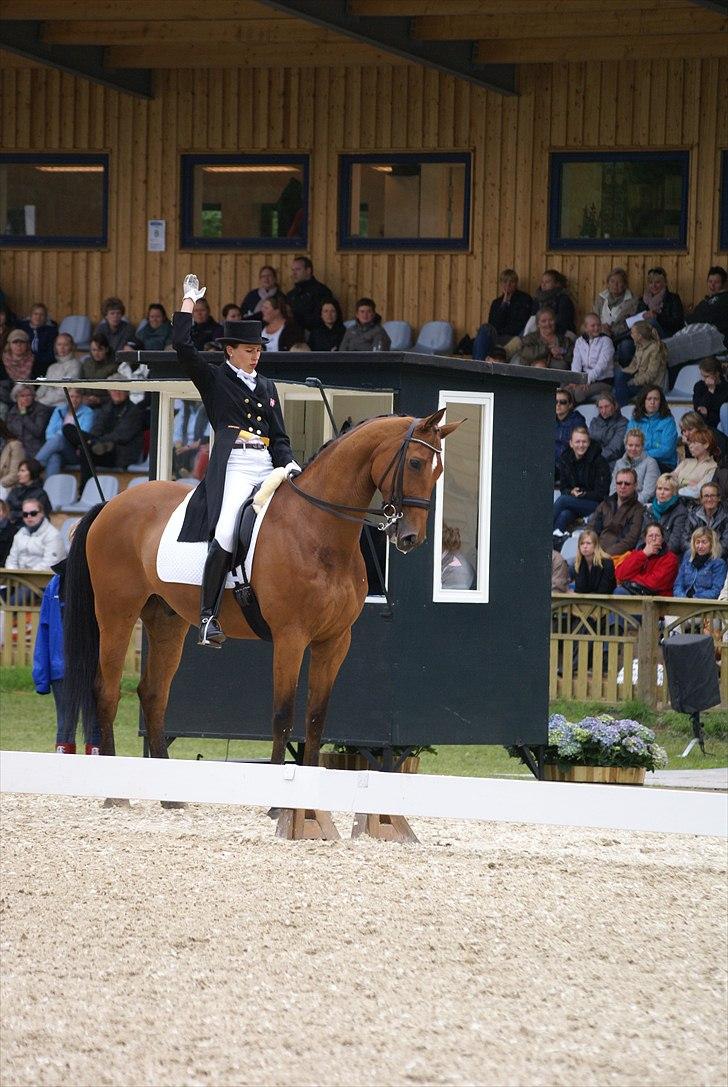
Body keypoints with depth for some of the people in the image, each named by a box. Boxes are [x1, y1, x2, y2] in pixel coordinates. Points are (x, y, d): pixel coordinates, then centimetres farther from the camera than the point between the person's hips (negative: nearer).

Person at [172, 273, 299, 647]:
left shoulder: (267, 387, 25)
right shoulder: (214, 379, 10)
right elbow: (181, 344, -3)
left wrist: (288, 463, 4)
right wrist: (189, 301, 3)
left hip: (268, 468, 6)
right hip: (233, 466, -6)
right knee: (226, 533, -25)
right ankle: (208, 616, -24)